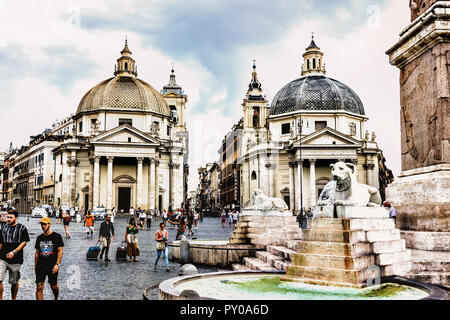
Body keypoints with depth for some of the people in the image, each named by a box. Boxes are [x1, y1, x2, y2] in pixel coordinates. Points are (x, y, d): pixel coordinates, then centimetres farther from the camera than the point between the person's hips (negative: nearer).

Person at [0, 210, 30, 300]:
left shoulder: (22, 228, -2)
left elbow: (24, 243, -7)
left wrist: (14, 252, -17)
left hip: (15, 260, -3)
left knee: (14, 282, 7)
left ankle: (13, 299, 22)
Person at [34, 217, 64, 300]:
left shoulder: (57, 236, -2)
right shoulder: (39, 238, 10)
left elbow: (60, 251, -5)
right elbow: (37, 252, 15)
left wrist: (57, 264, -14)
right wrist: (35, 266, 12)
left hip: (52, 267, -3)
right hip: (40, 266, 3)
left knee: (54, 286, 10)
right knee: (39, 288, -6)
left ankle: (56, 298, 37)